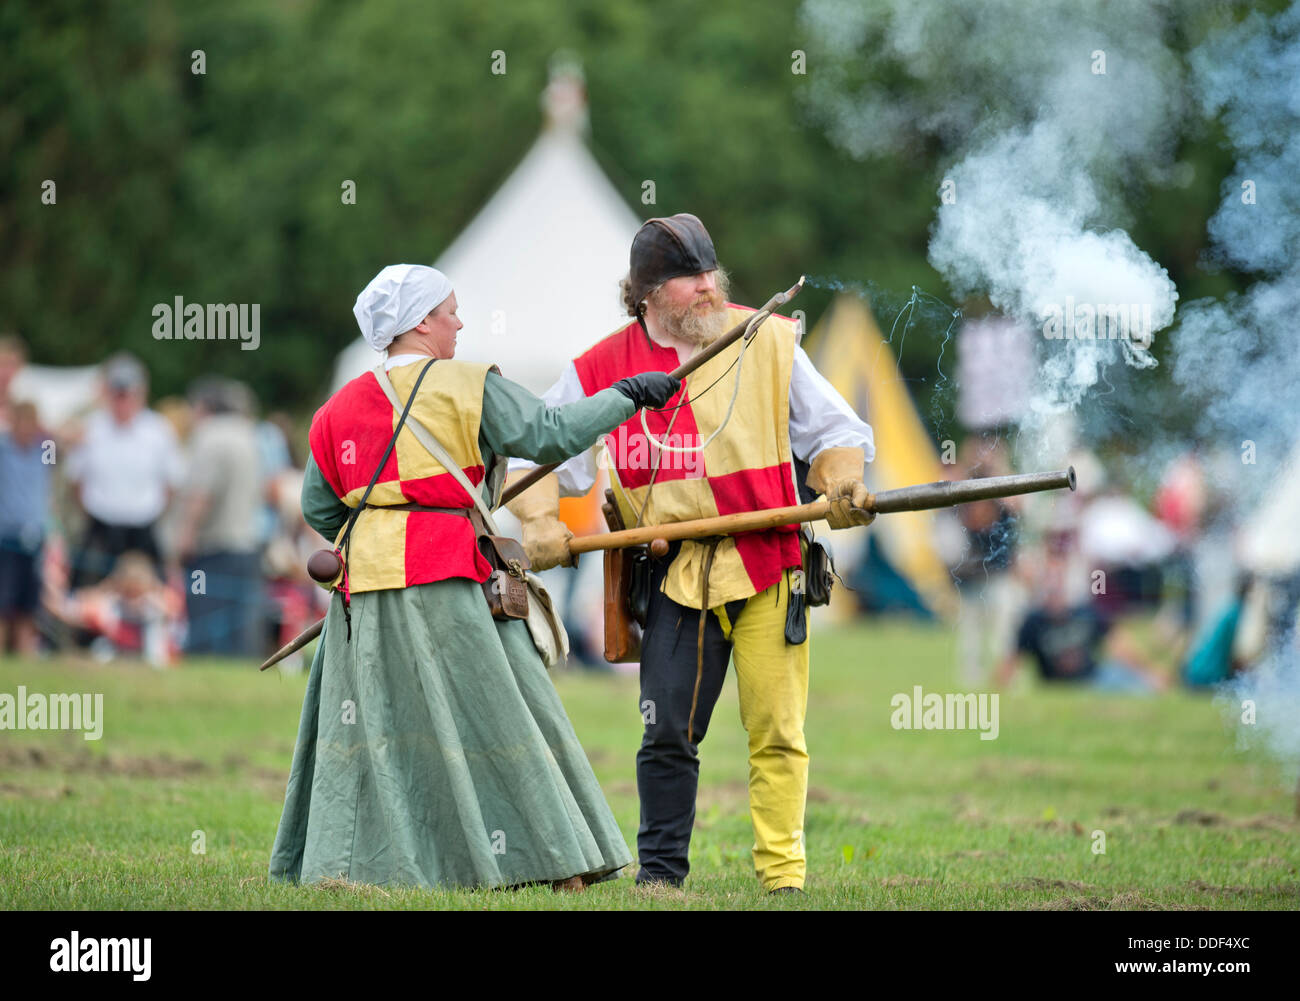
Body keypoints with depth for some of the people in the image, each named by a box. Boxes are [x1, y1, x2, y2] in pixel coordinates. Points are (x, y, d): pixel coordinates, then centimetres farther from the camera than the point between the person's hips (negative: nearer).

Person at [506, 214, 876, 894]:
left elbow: (833, 432, 11)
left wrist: (841, 480, -9)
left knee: (776, 730, -2)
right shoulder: (601, 370, 5)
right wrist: (538, 518, -6)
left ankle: (783, 875, 6)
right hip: (676, 574, 1)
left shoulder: (767, 341, 5)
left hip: (767, 563, 0)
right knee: (668, 728, -2)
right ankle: (660, 872, 11)